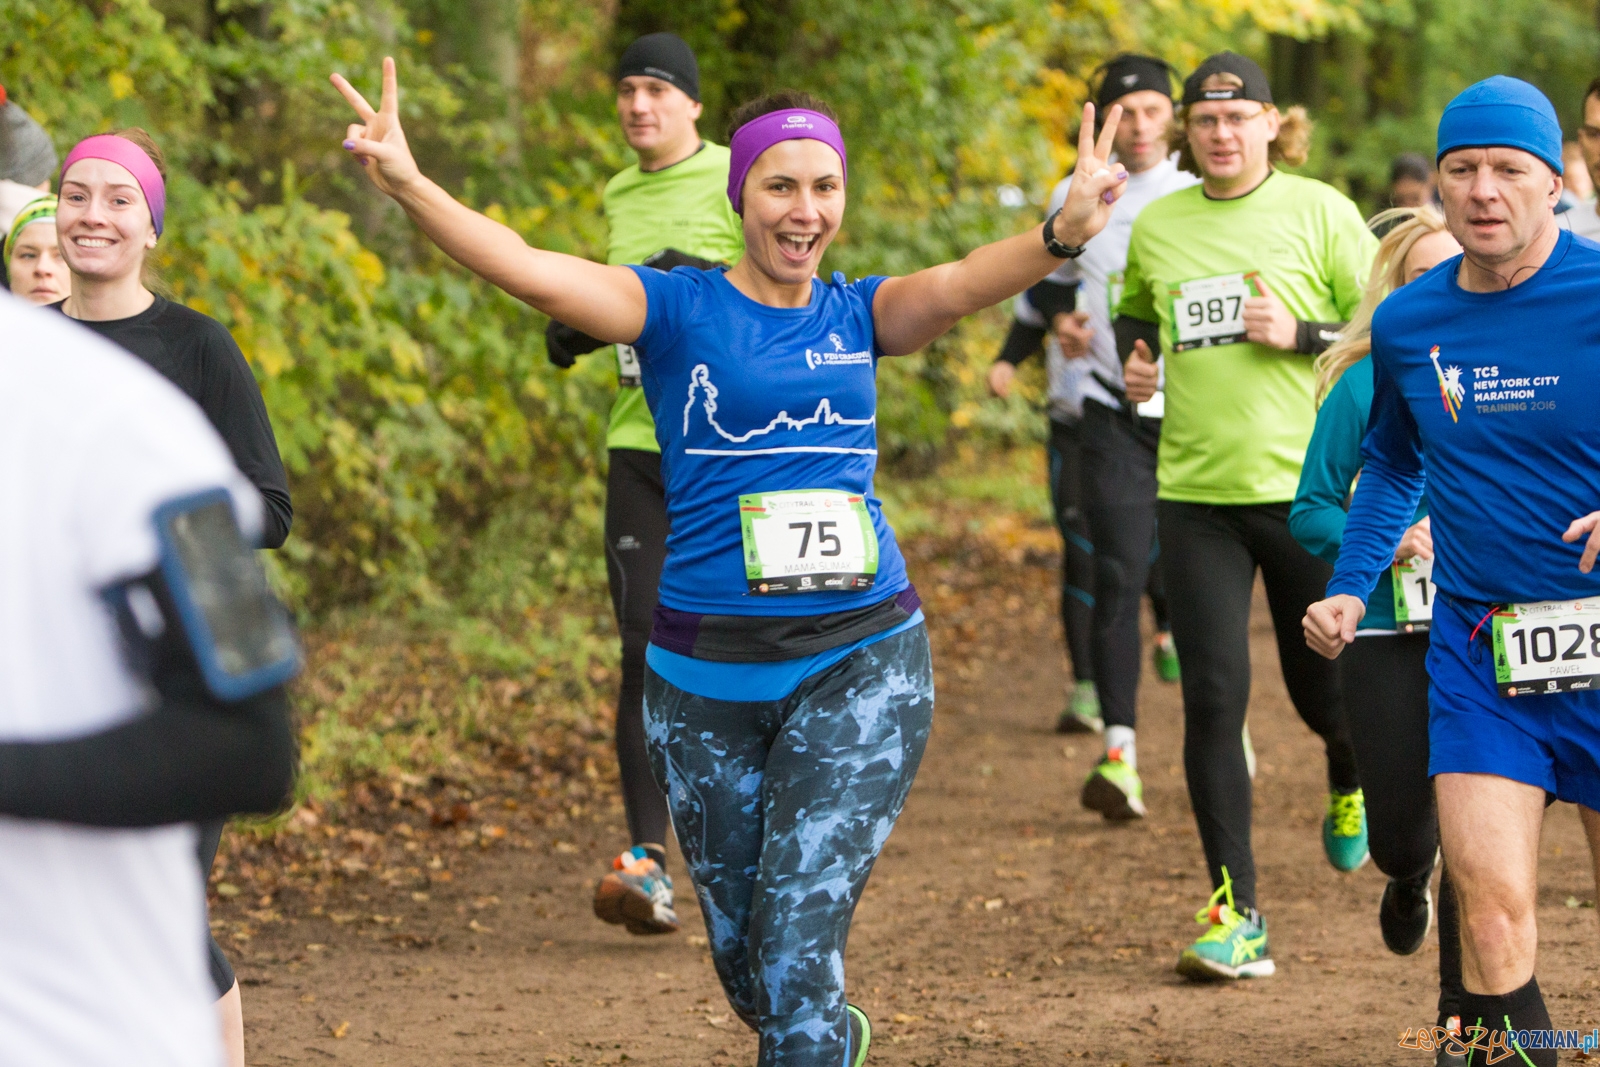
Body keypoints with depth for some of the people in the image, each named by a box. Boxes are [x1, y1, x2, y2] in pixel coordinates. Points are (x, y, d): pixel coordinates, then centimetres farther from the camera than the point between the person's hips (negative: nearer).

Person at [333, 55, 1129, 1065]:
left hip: (860, 663, 0)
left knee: (797, 937, -13)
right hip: (707, 676, 1)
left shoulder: (856, 317, 4)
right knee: (742, 953, 15)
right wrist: (411, 188, -34)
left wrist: (1065, 232, -38)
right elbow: (529, 268, -17)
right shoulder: (680, 310, -2)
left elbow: (966, 282, -16)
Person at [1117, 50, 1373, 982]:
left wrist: (1302, 334, -15)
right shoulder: (1154, 226, 7)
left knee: (1324, 687, 8)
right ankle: (1238, 914, 0)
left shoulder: (1320, 212, -3)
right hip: (1196, 492, 2)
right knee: (1213, 697, -6)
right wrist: (1135, 357, 6)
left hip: (1310, 486, -2)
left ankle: (1353, 781, 47)